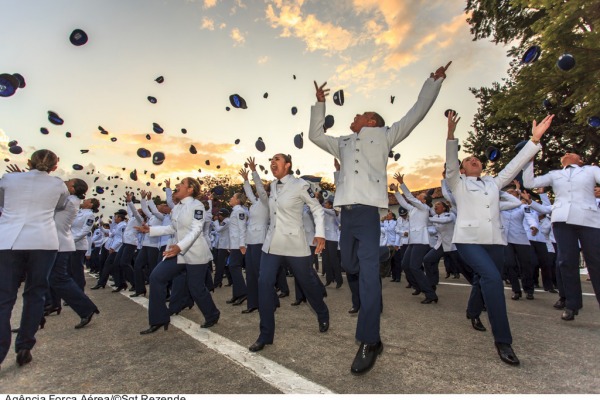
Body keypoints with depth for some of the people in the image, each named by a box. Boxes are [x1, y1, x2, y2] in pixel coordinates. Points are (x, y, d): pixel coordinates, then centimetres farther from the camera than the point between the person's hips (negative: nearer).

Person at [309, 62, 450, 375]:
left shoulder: (383, 136, 17)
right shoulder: (344, 143, 29)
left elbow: (416, 113, 18)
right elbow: (315, 134, 35)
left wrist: (433, 82, 22)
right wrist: (319, 103, 35)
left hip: (367, 211, -5)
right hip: (346, 211, 6)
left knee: (369, 273, -11)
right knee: (349, 267, 9)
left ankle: (369, 342, -7)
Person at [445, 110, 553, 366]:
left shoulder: (493, 183, 24)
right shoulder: (458, 183, 11)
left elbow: (516, 164, 18)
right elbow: (450, 162, -5)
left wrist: (535, 139, 10)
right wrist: (451, 134, -17)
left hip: (495, 240, 6)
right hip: (468, 239, -5)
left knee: (487, 280, 9)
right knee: (492, 278, -23)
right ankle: (502, 340, -18)